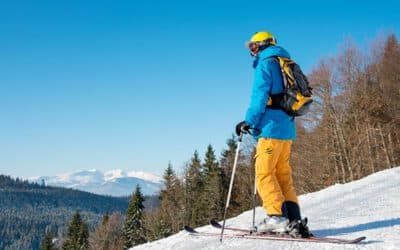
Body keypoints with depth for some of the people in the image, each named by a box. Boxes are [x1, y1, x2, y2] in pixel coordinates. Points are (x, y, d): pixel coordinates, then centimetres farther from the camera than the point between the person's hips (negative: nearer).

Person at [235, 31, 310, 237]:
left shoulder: (265, 64, -4)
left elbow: (259, 97, -13)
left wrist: (249, 122, -9)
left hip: (272, 128, -9)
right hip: (287, 129, 9)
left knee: (264, 173, -8)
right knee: (282, 174, 9)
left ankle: (277, 217, -15)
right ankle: (293, 219, 3)